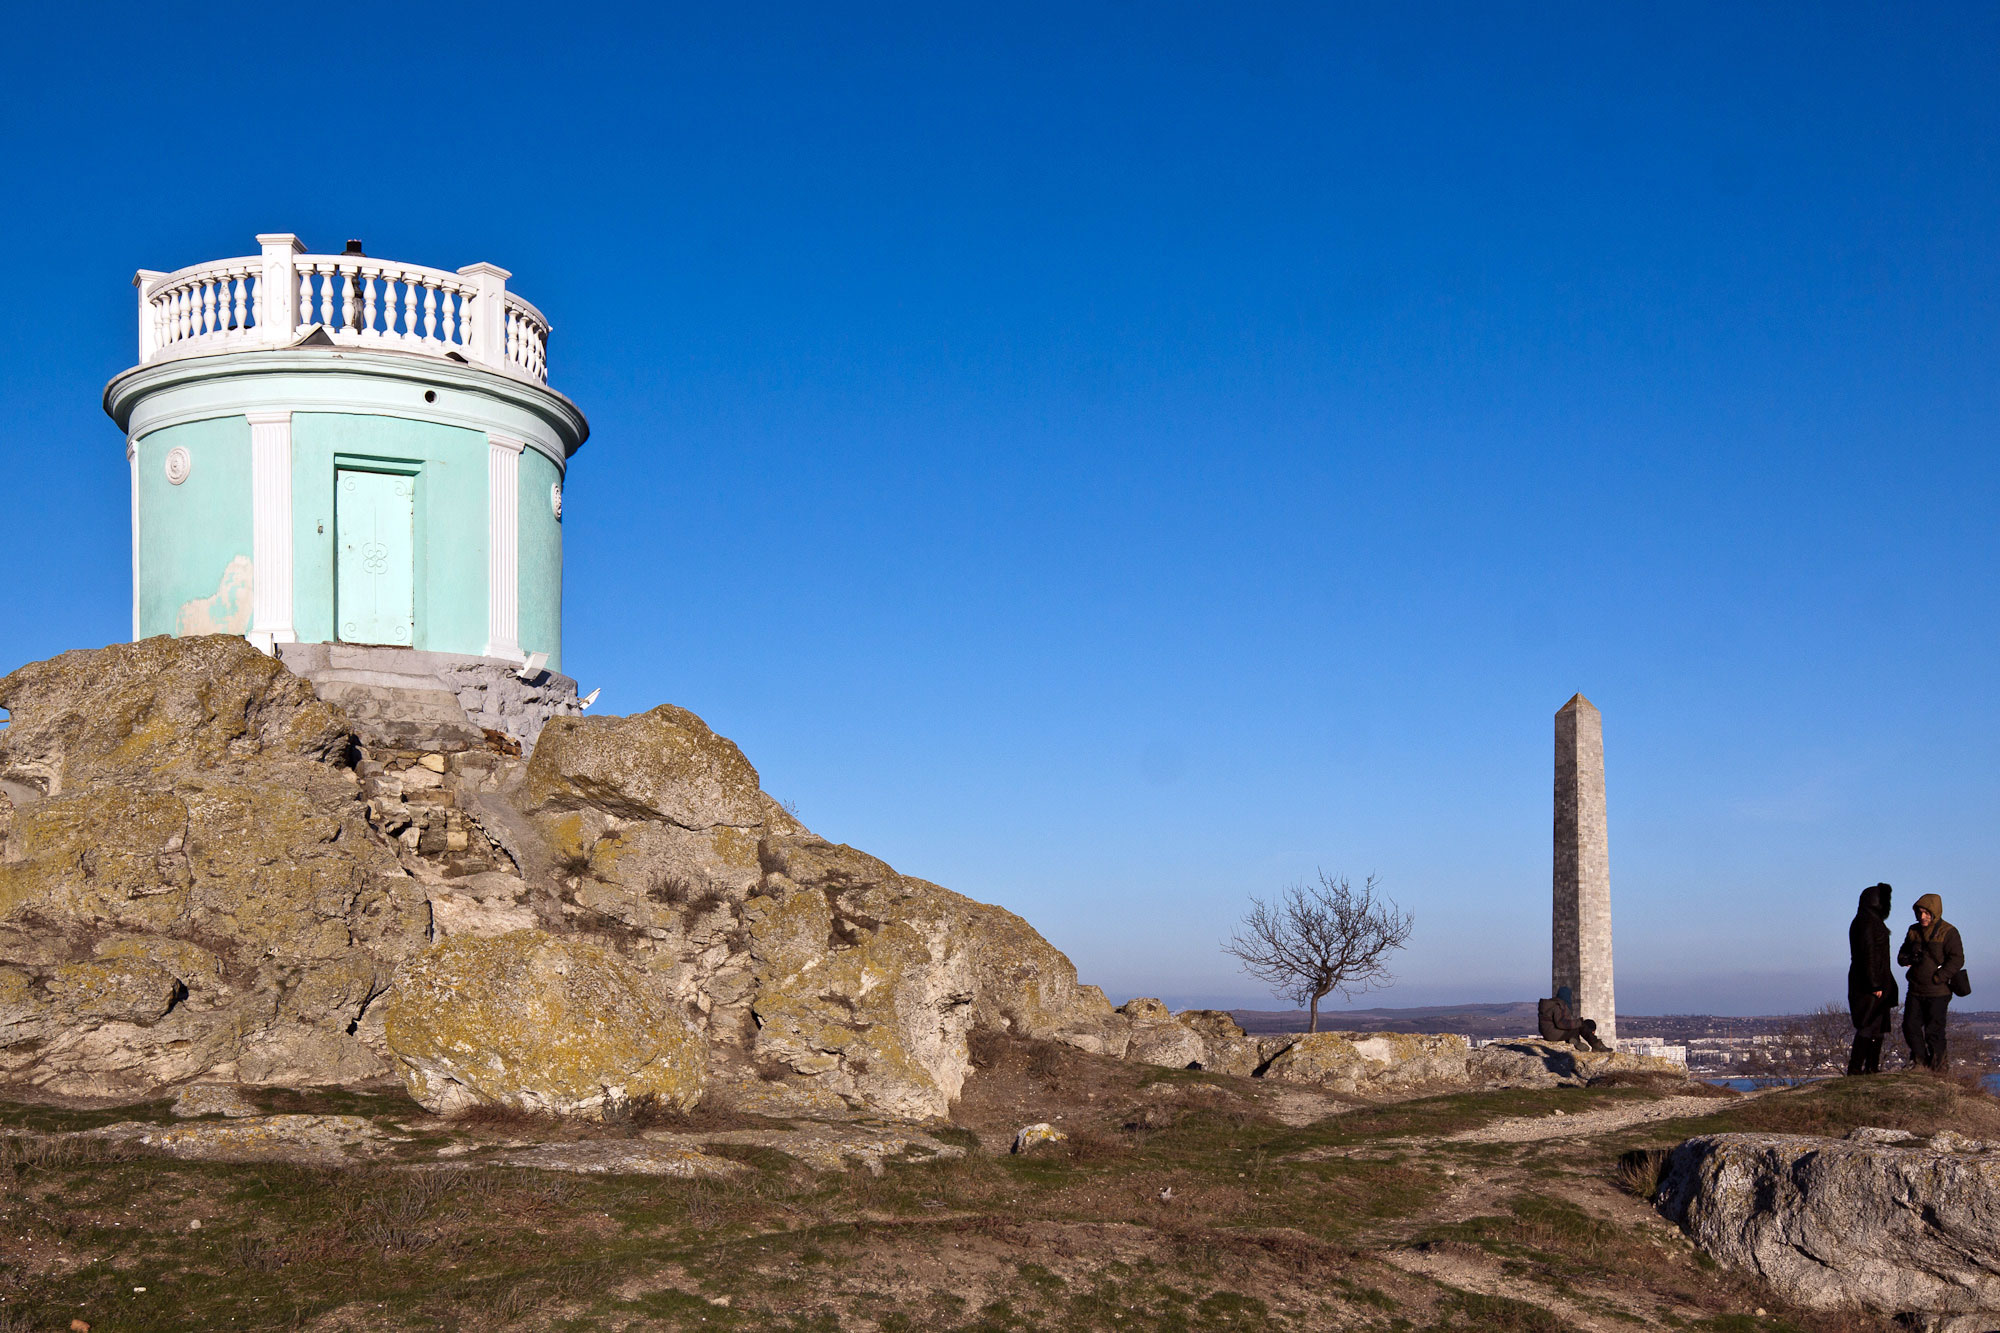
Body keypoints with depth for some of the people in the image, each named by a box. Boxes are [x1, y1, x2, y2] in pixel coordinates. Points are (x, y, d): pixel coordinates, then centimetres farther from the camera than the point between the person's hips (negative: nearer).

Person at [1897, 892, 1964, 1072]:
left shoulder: (1948, 932, -7)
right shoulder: (1914, 931, 12)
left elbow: (1957, 960, -13)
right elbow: (1901, 956, 19)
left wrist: (1937, 978, -18)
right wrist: (1908, 958, -5)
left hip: (1938, 992, -6)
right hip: (1916, 991, 6)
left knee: (1933, 1030, -4)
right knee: (1910, 1026, 5)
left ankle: (1938, 1068, 8)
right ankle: (1920, 1062, 19)